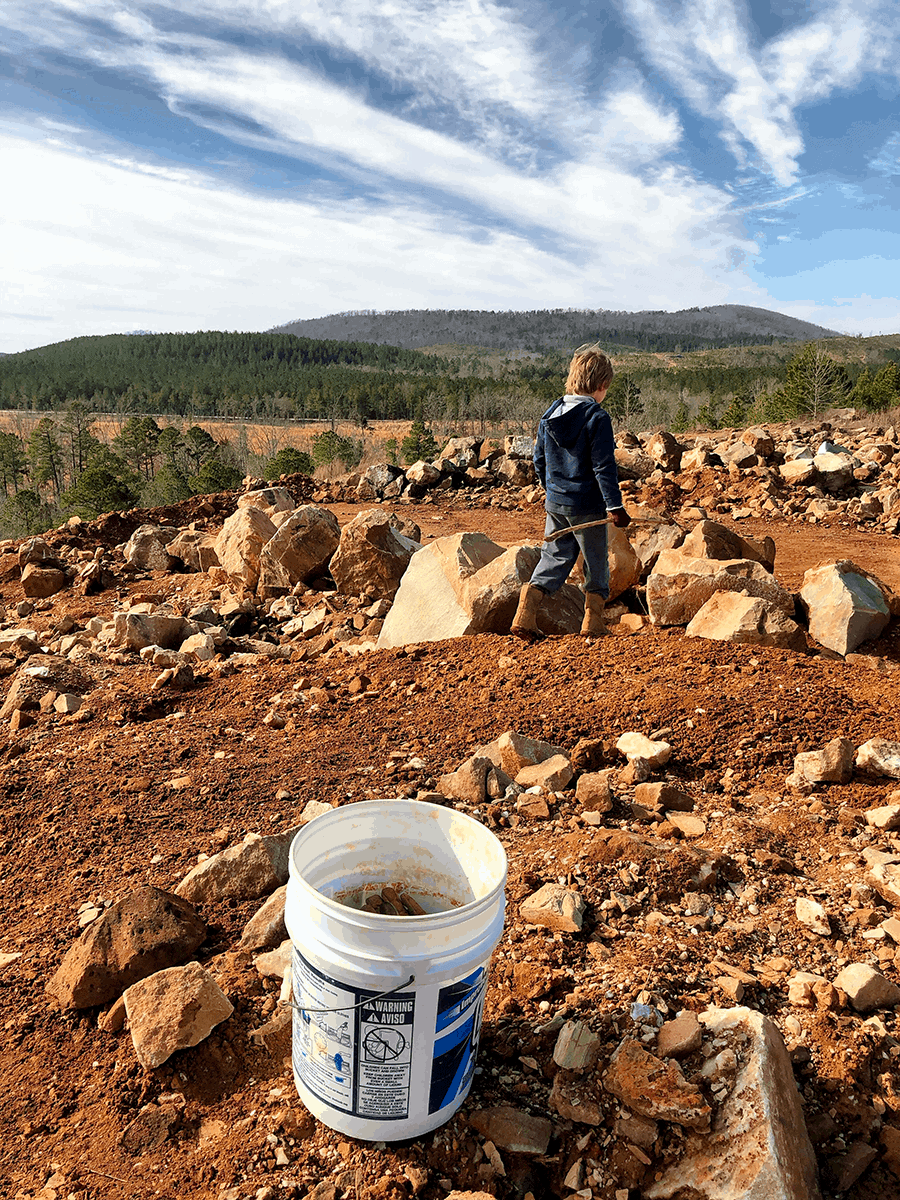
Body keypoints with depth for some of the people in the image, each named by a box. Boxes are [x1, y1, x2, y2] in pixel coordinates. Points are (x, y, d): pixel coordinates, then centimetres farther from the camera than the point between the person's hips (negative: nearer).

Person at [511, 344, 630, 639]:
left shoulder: (550, 414, 5)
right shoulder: (597, 418, -15)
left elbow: (539, 460, 12)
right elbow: (604, 467, -18)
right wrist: (615, 506, -14)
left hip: (555, 503, 6)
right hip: (588, 506, -5)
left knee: (555, 557, 14)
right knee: (596, 562, 11)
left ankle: (525, 615, 0)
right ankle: (592, 623, 19)